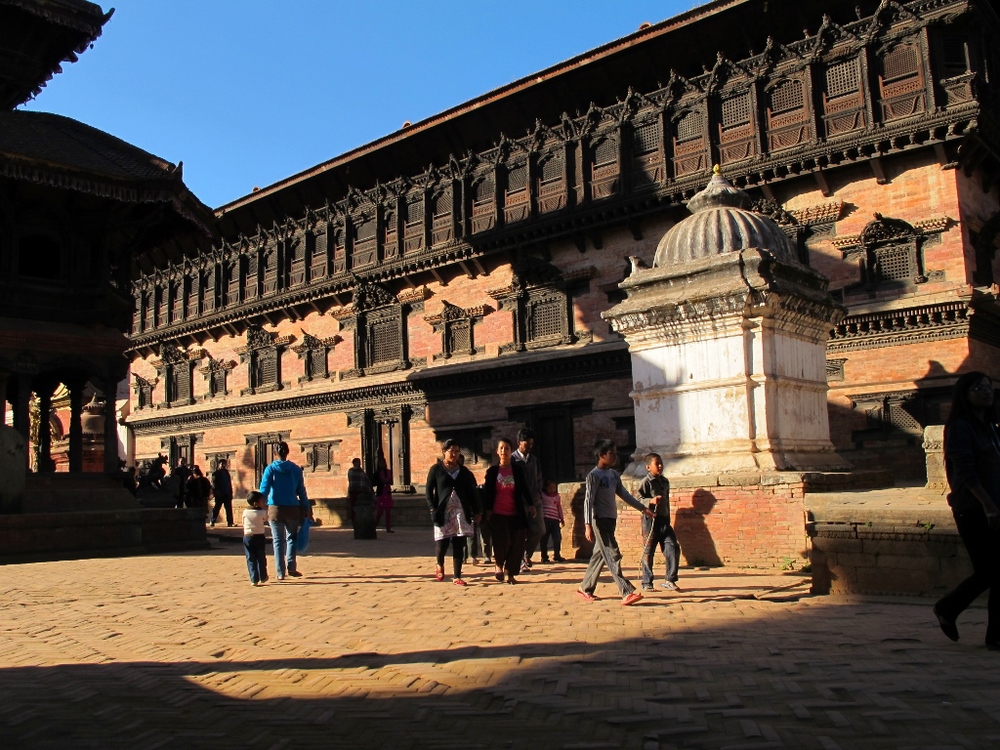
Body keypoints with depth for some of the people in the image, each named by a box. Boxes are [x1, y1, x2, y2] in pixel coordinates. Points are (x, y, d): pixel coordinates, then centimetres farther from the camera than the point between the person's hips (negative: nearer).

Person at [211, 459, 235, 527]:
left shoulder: (226, 472, 16)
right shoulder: (215, 473, 0)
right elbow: (213, 484, -8)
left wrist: (230, 493, 11)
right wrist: (216, 492, -18)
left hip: (227, 494, 5)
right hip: (219, 494, -5)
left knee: (229, 508, 1)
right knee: (217, 508, 1)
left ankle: (230, 522, 2)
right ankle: (213, 522, 8)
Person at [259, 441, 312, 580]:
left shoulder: (271, 469, -3)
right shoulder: (295, 469, 2)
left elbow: (264, 490, -10)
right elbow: (301, 491, 5)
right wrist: (306, 508, 11)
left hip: (275, 509, -1)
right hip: (292, 509, 1)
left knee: (278, 541, 8)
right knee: (291, 537, 16)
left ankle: (280, 572, 7)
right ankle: (291, 567, 3)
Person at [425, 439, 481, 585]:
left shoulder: (464, 471, 12)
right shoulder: (436, 469, 3)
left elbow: (472, 492, 13)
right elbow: (429, 490, 1)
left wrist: (476, 511, 7)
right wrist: (433, 509, -10)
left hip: (461, 512, 2)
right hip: (443, 512, -2)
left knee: (459, 545, 0)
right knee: (442, 543, -3)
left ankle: (457, 577, 8)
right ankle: (440, 565, 29)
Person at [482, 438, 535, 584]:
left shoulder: (518, 469, 5)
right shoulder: (492, 471, 3)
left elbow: (524, 489, 5)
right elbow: (487, 492, 4)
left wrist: (530, 505, -5)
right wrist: (488, 510, -3)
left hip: (515, 513, 1)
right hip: (497, 513, -1)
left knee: (516, 544, -1)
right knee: (502, 541, -12)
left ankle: (511, 574, 12)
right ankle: (498, 563, 18)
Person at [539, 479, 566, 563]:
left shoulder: (557, 496, 13)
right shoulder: (542, 495, 0)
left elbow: (559, 508, 19)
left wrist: (562, 519, 18)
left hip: (555, 520, 3)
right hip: (545, 519, -3)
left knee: (557, 537, 0)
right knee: (544, 538, 2)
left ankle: (556, 555, 13)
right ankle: (544, 556, 12)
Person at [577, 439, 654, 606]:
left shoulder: (614, 474, 14)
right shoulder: (594, 475, -10)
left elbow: (624, 494, 20)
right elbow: (588, 500, -14)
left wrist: (643, 508, 18)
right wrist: (588, 525, -20)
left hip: (611, 519, 8)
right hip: (600, 519, -8)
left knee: (599, 555, 12)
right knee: (613, 556, -11)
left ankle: (585, 588, 22)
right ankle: (627, 593, -14)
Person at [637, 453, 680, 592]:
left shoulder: (665, 481, 14)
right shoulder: (646, 482, -8)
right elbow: (639, 499, -13)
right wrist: (651, 501, -31)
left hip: (664, 520, 6)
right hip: (651, 520, -6)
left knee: (673, 549, -1)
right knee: (648, 553, 1)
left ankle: (669, 580, 9)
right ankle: (646, 583, 11)